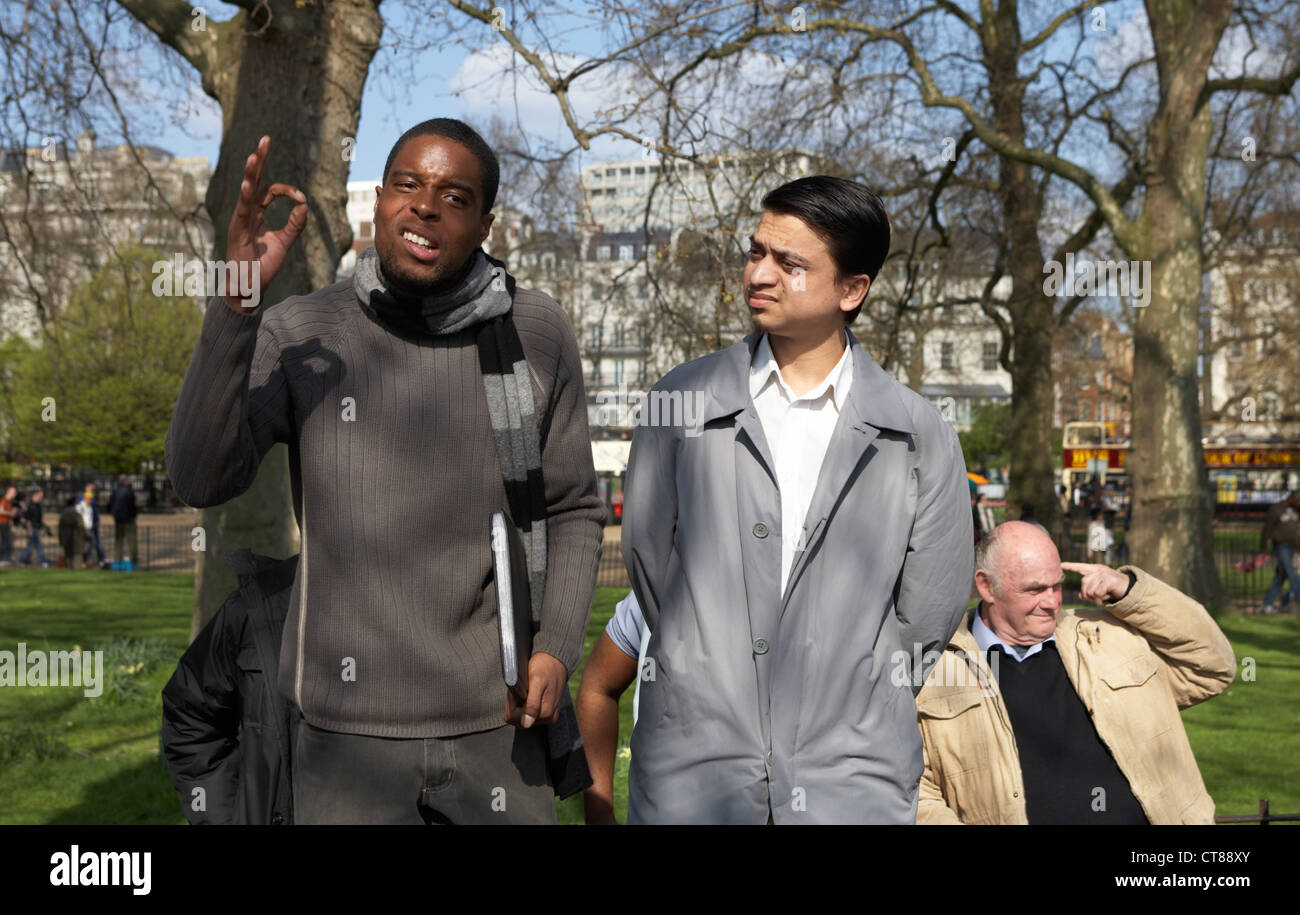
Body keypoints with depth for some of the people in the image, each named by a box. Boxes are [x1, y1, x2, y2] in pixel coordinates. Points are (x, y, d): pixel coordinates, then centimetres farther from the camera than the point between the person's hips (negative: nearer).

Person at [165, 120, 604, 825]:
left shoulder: (536, 333, -2)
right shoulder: (299, 334, -4)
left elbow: (572, 510, 6)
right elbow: (201, 480, -16)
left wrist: (557, 650, -9)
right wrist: (236, 297, -24)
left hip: (498, 722, 1)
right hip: (348, 728, 0)